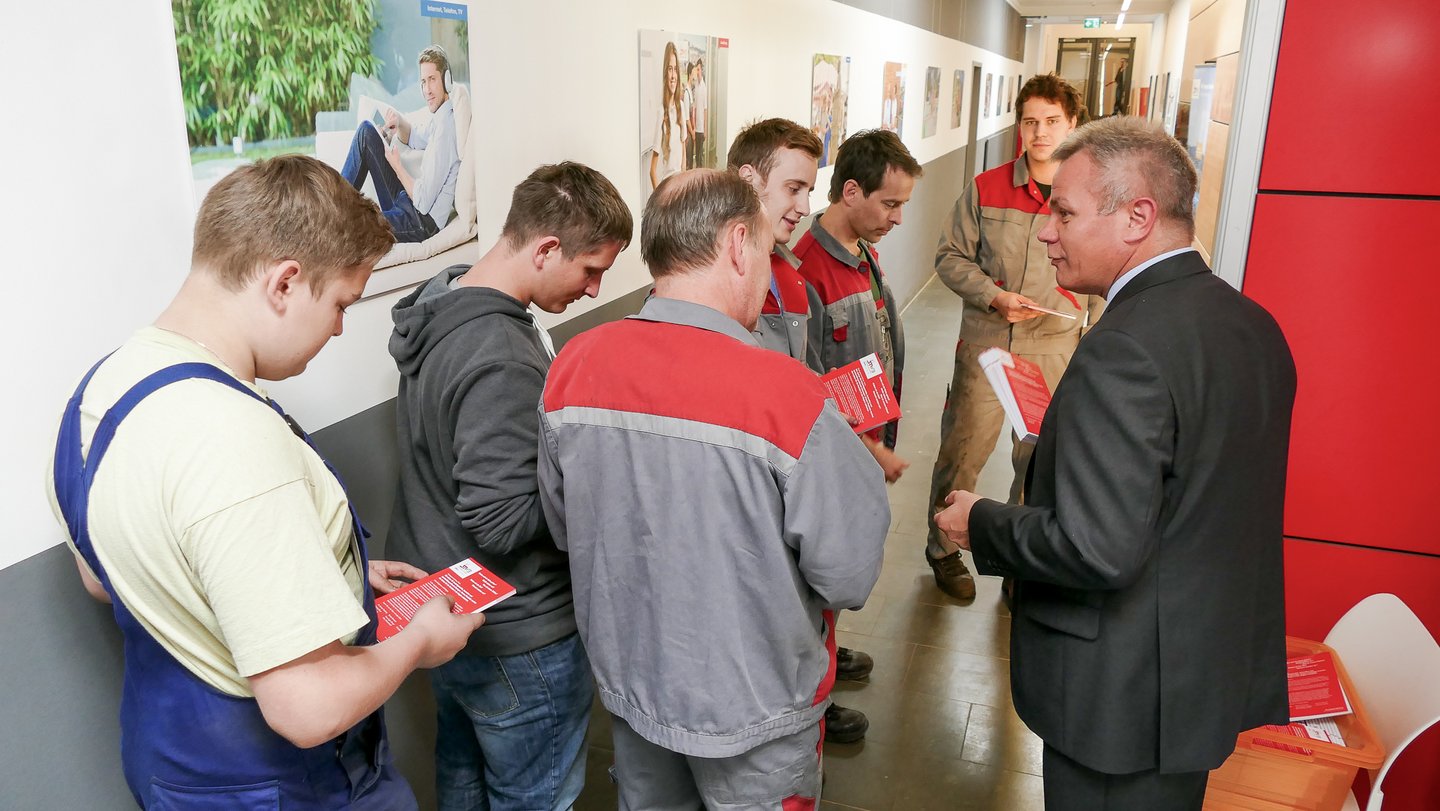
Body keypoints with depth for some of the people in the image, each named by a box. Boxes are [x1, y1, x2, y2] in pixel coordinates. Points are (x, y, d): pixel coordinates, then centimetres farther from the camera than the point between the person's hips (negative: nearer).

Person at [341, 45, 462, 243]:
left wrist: (397, 165, -11)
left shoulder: (447, 126, -25)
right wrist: (399, 121, 2)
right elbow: (414, 138, 25)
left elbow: (423, 202, -26)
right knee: (366, 131, 8)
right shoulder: (440, 115, 3)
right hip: (410, 201, 10)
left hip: (424, 224, -10)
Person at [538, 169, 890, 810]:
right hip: (754, 701, -4)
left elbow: (564, 525, 0)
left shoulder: (572, 367, -14)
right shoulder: (788, 393, -29)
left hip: (627, 679, 4)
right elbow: (850, 579, -20)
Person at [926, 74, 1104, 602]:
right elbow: (950, 257, 2)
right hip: (985, 345, -1)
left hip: (1056, 351, 1)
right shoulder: (986, 189, -2)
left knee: (1039, 460, 12)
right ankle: (943, 549, 26)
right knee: (962, 450, 6)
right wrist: (993, 296, -13)